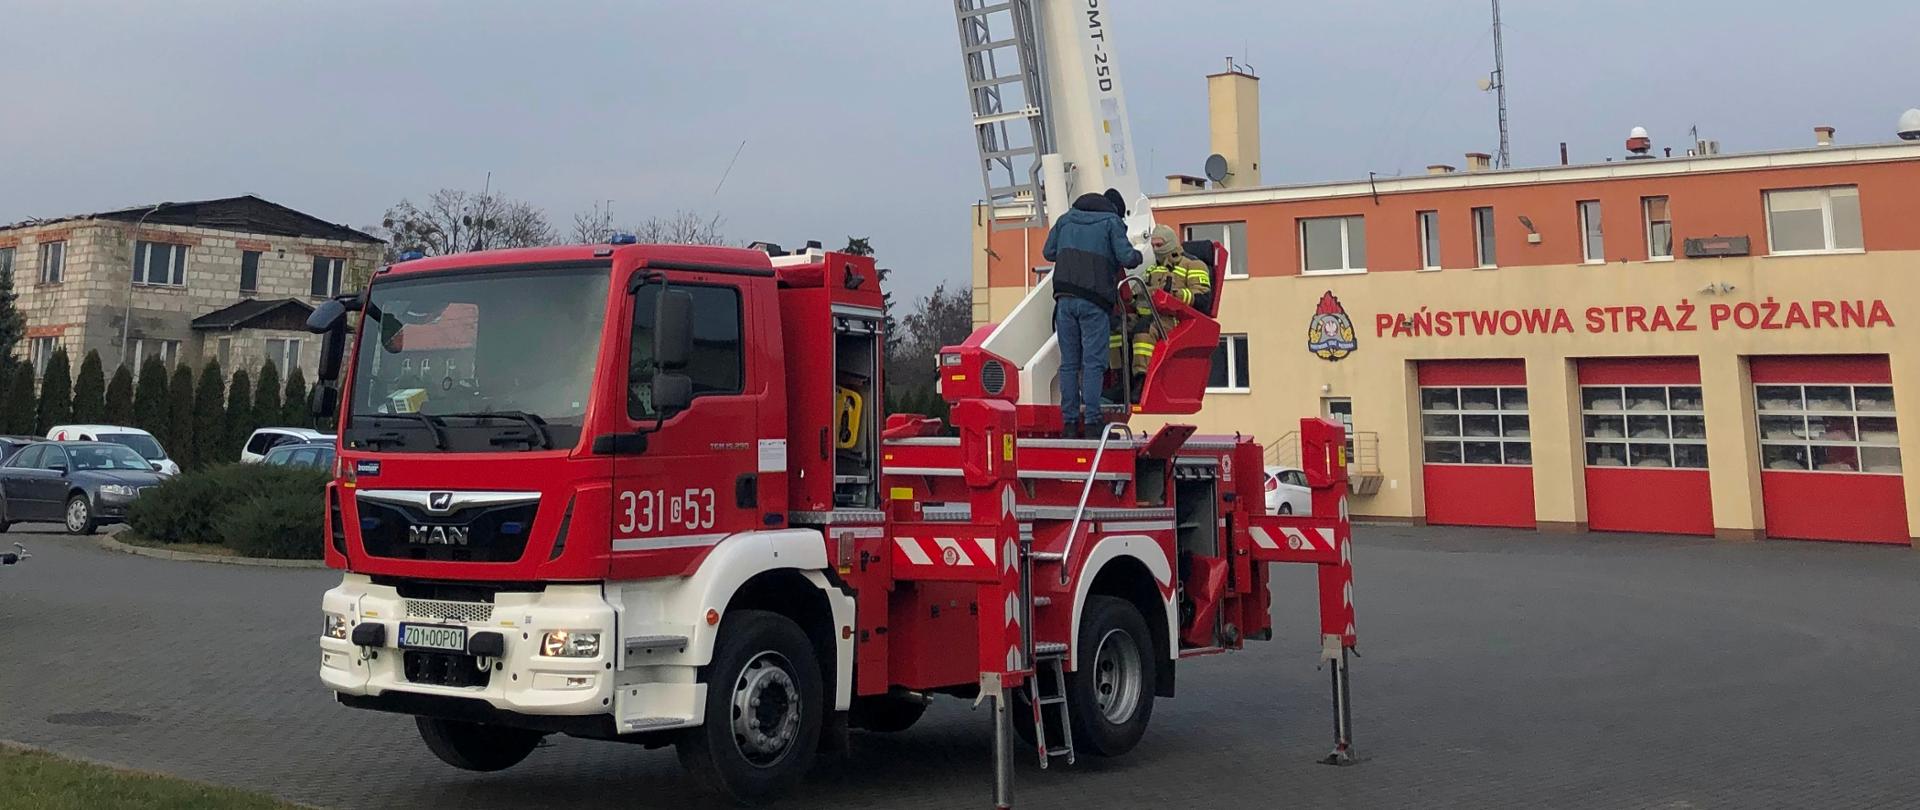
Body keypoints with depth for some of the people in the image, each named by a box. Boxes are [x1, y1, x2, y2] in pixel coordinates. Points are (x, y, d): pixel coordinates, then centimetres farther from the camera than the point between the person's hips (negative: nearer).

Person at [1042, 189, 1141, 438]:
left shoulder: (1066, 219, 18)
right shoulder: (1111, 222, 5)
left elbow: (1048, 252, 22)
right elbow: (1127, 258, -4)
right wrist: (1138, 256, 18)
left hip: (1065, 298, 4)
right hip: (1094, 301, -4)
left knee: (1069, 362, 6)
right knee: (1093, 362, -4)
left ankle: (1069, 421, 6)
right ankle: (1091, 421, -9)